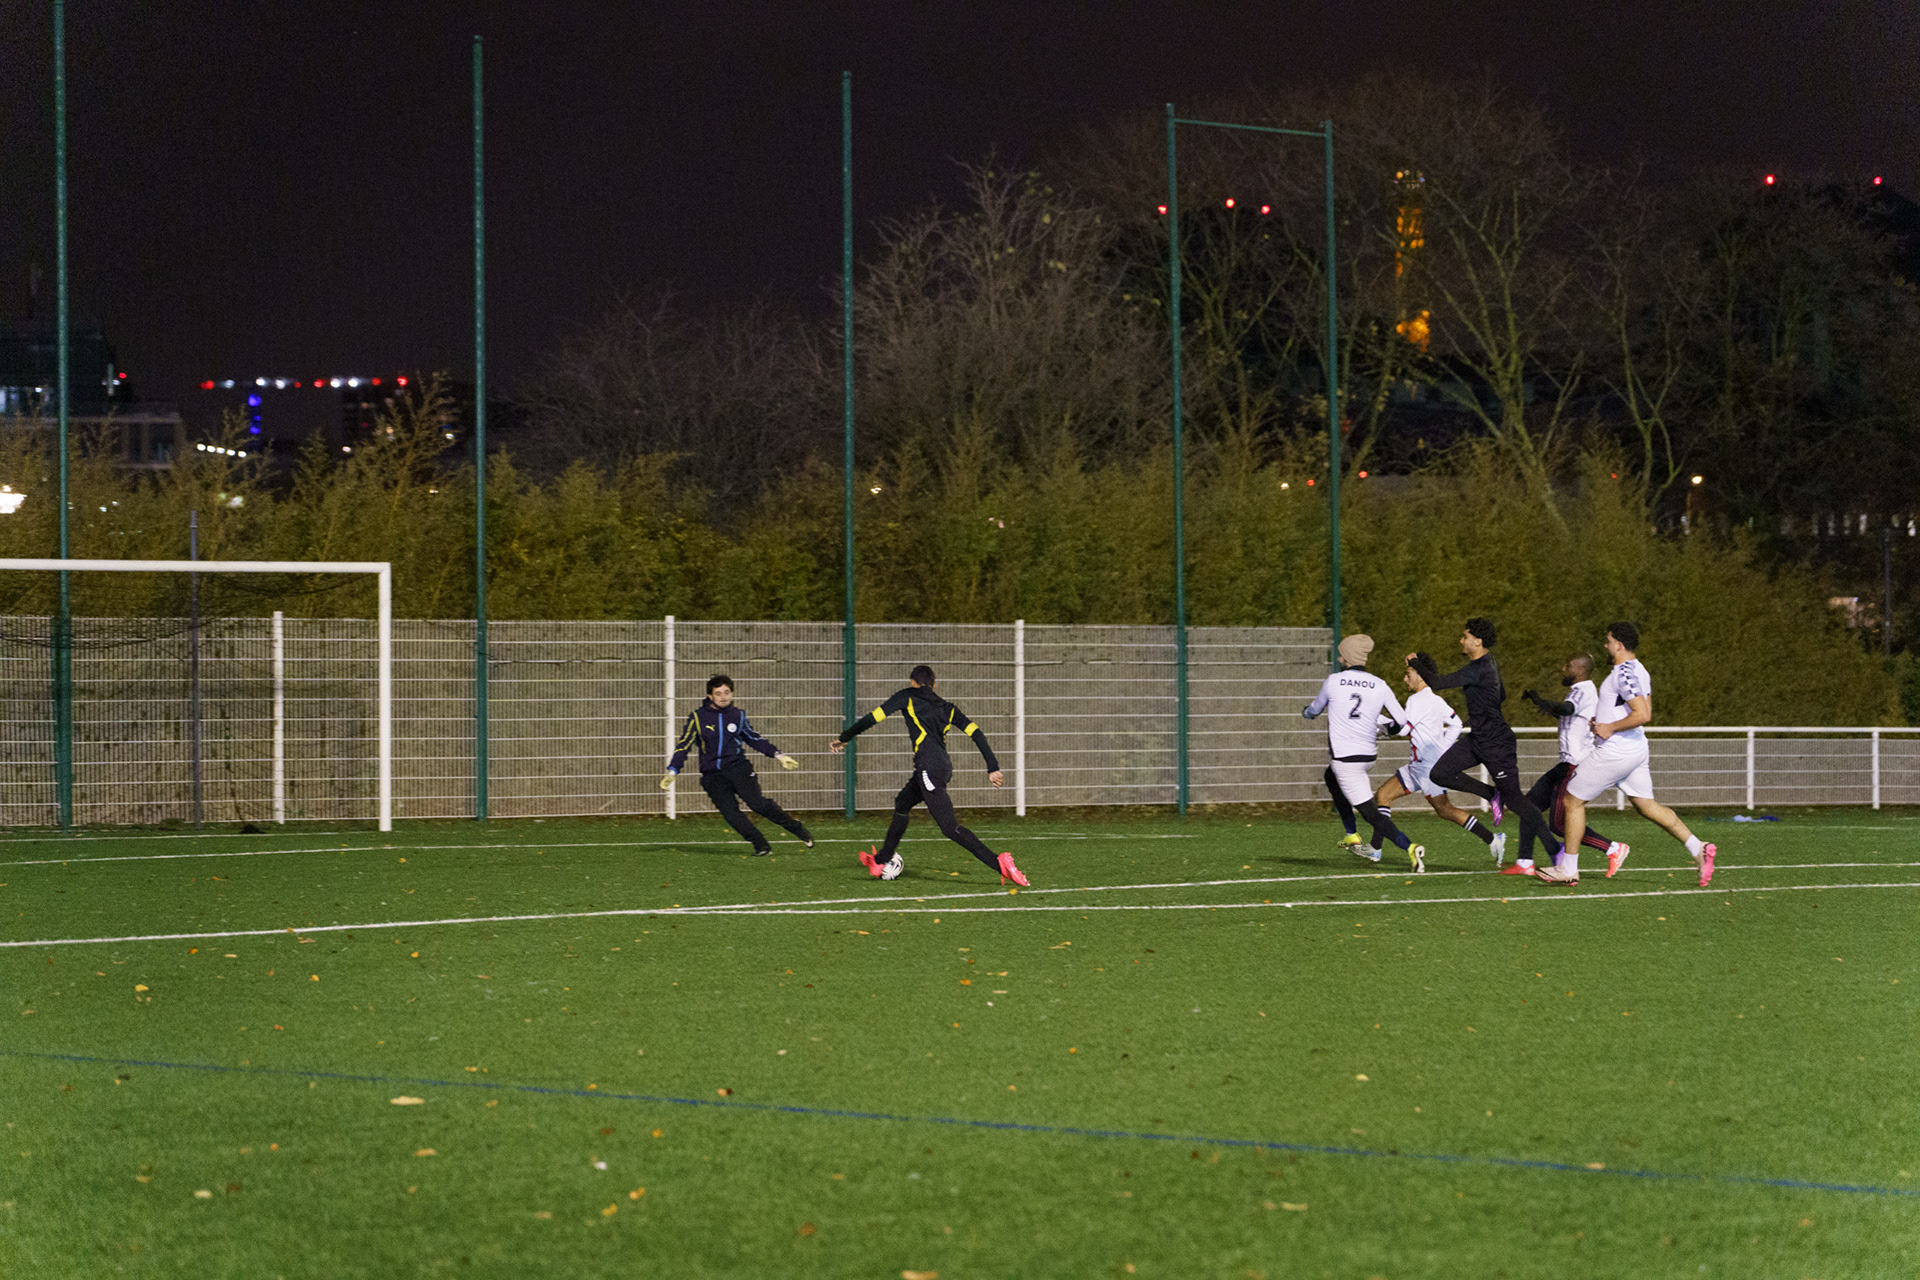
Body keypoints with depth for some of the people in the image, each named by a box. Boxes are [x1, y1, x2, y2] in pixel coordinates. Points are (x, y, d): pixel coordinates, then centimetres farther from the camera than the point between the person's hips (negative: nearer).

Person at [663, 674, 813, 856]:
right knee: (730, 813, -15)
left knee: (757, 803, -16)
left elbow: (754, 739, 19)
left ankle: (797, 829, -4)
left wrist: (778, 754, 11)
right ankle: (761, 846, -6)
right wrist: (672, 772, -6)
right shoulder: (697, 717, 1)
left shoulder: (738, 715, 7)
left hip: (738, 767, 0)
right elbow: (684, 745, 3)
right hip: (712, 776, 0)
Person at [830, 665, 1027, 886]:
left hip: (929, 767, -8)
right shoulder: (946, 708, 21)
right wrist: (993, 768, 10)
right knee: (902, 804, 27)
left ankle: (998, 862, -26)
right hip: (944, 766, 8)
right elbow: (976, 733, 11)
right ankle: (881, 861, 39)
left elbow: (874, 717, 5)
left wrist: (844, 738, 16)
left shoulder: (908, 696, 8)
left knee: (950, 828, -13)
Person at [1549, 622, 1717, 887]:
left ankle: (1569, 870, 7)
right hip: (1636, 750, 10)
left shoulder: (1624, 674, -20)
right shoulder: (1639, 671, 12)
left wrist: (1611, 728, -18)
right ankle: (1698, 850, 2)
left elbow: (1643, 715, -28)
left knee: (1573, 800, 2)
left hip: (1614, 753, -10)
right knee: (1647, 805, 12)